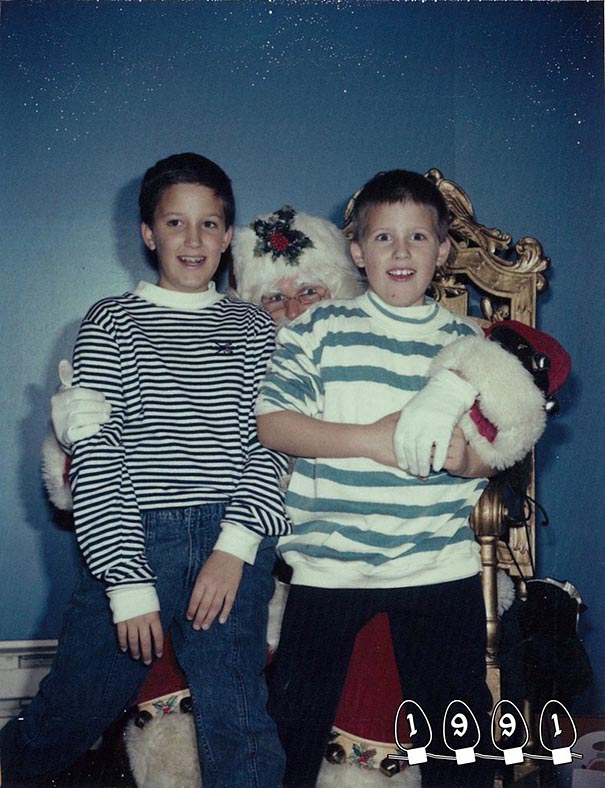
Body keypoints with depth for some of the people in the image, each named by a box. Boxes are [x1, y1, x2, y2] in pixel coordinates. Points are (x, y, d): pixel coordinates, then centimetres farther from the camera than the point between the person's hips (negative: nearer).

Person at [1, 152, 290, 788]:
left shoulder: (251, 329, 12)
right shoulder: (112, 323, 6)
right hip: (133, 541, -1)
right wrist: (129, 584, -9)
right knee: (73, 714, 10)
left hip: (231, 545, 1)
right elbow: (95, 460, -2)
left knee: (235, 722, -11)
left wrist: (236, 545, -12)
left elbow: (267, 445, 3)